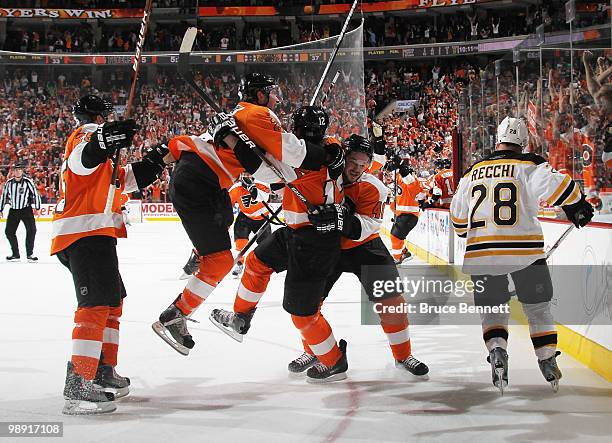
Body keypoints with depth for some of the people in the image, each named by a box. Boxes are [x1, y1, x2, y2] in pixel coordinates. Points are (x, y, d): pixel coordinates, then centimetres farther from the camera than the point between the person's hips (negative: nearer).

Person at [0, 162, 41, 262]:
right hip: (13, 210, 4)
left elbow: (36, 194, -5)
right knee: (9, 231, 1)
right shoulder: (9, 183, 2)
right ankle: (15, 254, 14)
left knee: (31, 230, -15)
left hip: (26, 209, -3)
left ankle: (30, 254, -4)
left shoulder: (28, 181, -9)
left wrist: (37, 208, -9)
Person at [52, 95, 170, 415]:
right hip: (87, 231, -11)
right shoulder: (88, 132, -2)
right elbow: (81, 161, -27)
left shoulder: (94, 138, 29)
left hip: (92, 233, 11)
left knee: (113, 299, 20)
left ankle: (104, 372, 25)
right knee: (97, 302, -19)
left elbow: (119, 181, 35)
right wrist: (102, 142, -45)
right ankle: (78, 385, -28)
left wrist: (148, 163, 31)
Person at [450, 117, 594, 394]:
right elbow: (555, 183, -18)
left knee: (492, 308, 16)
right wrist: (577, 205, -2)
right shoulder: (528, 166, -1)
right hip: (525, 251, -2)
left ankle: (497, 351, -7)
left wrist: (467, 235, 39)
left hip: (481, 254, 2)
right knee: (537, 307, 16)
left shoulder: (473, 173, 13)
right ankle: (547, 361, 15)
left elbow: (458, 215, 19)